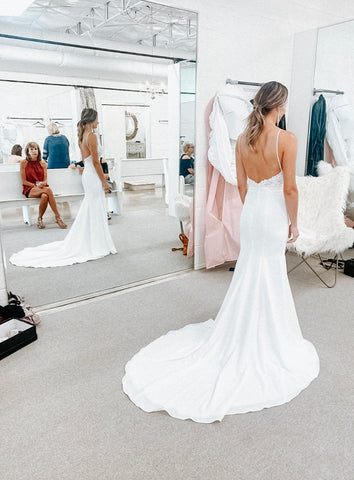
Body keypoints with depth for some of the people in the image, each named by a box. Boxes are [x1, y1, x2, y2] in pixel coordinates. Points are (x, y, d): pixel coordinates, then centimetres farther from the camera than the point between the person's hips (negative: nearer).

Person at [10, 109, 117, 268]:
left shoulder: (82, 136, 13)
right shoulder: (91, 136, -15)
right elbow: (96, 161, -18)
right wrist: (104, 181, -13)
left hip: (87, 173, 9)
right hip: (93, 176, -9)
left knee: (88, 211, 15)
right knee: (95, 211, -2)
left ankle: (84, 243, 22)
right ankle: (97, 246, 6)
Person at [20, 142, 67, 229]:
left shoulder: (42, 163, 13)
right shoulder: (24, 163, 4)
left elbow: (45, 180, 9)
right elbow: (24, 181, 0)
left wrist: (42, 184, -14)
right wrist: (36, 185, -13)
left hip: (42, 188, 3)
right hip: (30, 190, -3)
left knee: (45, 196, -37)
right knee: (48, 190, -34)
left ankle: (39, 219, -20)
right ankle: (58, 217, -34)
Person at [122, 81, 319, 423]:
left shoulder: (242, 139, 1)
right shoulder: (286, 140, -16)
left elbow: (242, 184, 6)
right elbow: (289, 188, -15)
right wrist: (293, 222, -2)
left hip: (251, 211, 5)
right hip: (274, 214, -5)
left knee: (249, 270, 19)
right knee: (270, 276, 9)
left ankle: (241, 329, 33)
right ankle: (265, 338, 26)